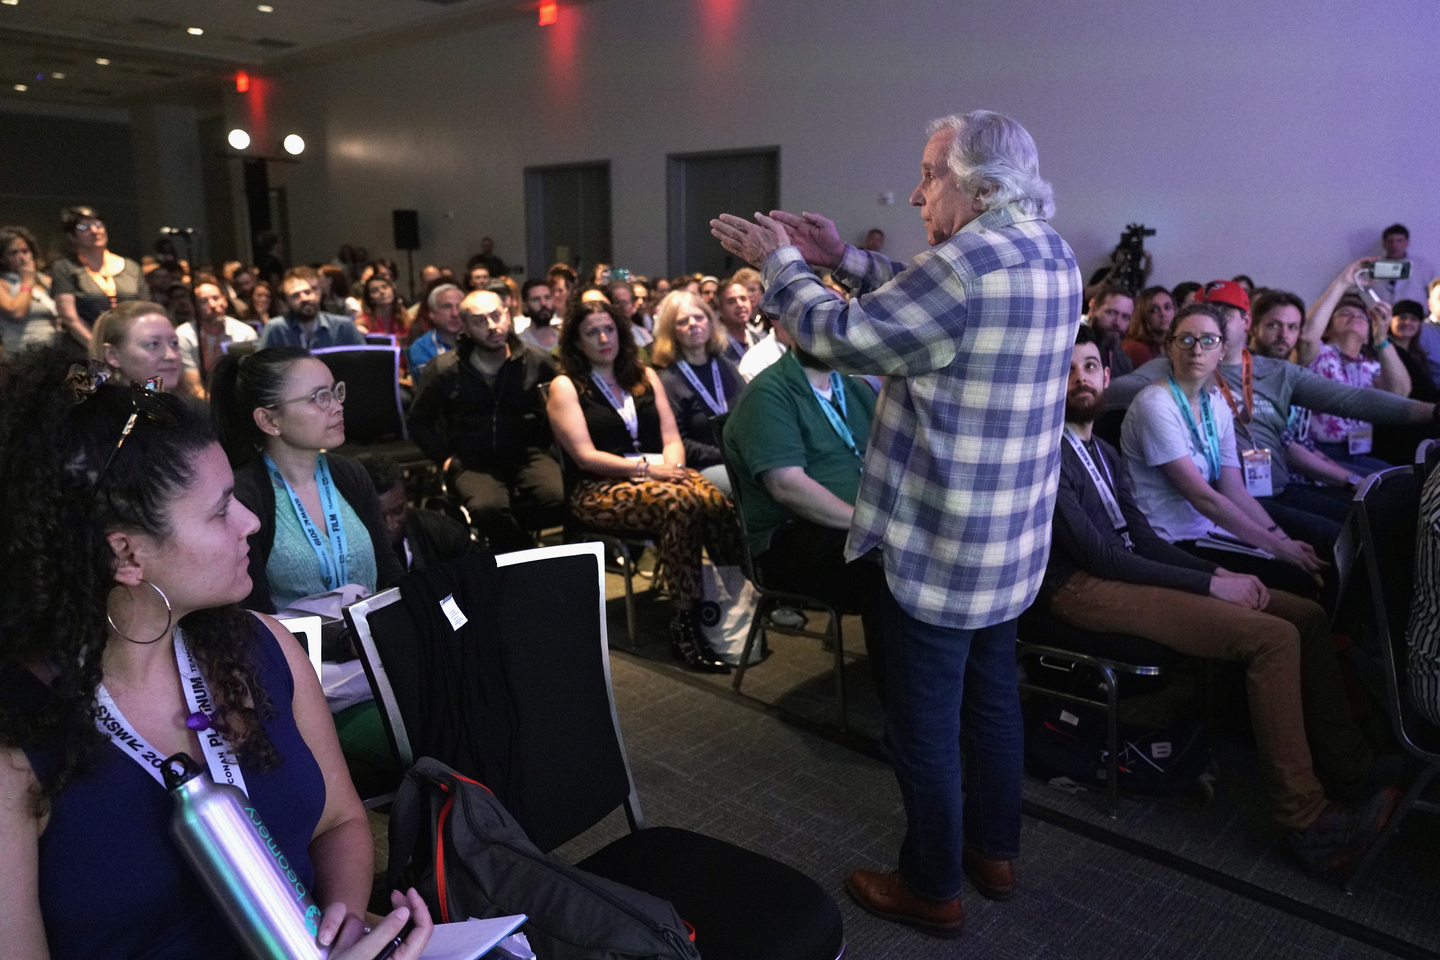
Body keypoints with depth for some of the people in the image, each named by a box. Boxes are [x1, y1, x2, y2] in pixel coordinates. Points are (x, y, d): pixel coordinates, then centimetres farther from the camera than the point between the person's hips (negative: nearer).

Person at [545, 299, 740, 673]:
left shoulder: (645, 376, 19)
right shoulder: (565, 387, 3)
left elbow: (672, 437, 12)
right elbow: (585, 456, -7)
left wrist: (672, 465, -11)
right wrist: (646, 467, -16)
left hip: (658, 473, 5)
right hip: (598, 489, -4)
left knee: (717, 502, -31)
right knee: (679, 503, -36)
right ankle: (684, 623, -30)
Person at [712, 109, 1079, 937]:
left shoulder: (973, 261, -23)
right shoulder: (1053, 257, 6)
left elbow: (842, 337, -18)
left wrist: (779, 262, -3)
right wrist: (842, 259, 12)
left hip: (943, 543, -9)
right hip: (1013, 539, 9)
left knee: (925, 722, 7)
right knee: (992, 693, 23)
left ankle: (932, 889, 24)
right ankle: (994, 849, 40)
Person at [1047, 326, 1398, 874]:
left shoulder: (1105, 454, 21)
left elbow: (1141, 538, 15)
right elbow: (1096, 553, -17)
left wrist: (1218, 573, -1)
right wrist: (1209, 584, -16)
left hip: (1125, 572, 10)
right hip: (1082, 589, -9)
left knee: (1308, 616, 1)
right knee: (1273, 637, -22)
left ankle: (1344, 764, 9)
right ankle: (1306, 821, -14)